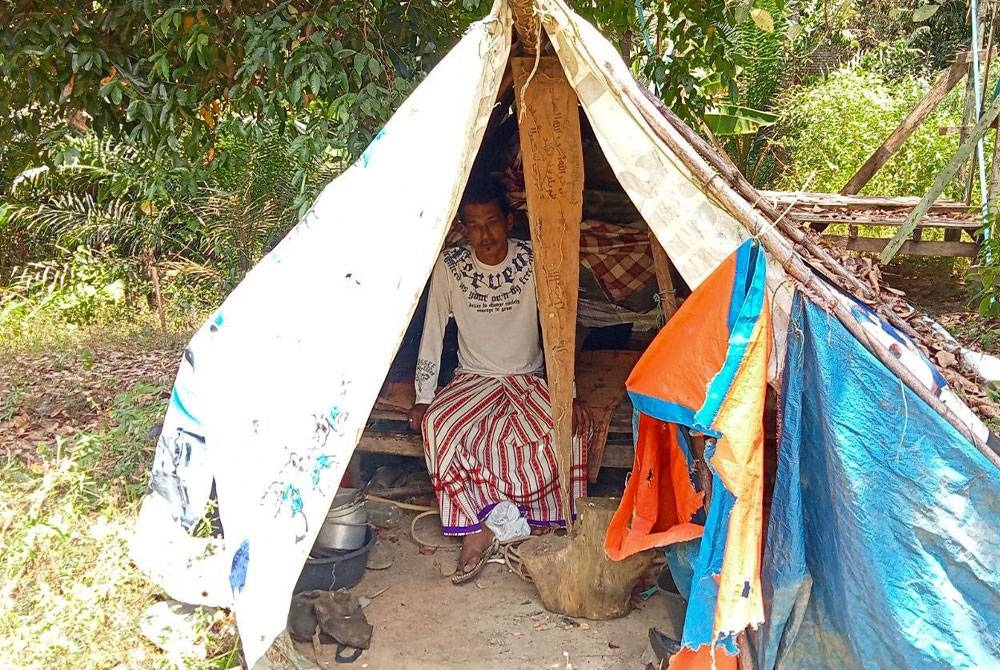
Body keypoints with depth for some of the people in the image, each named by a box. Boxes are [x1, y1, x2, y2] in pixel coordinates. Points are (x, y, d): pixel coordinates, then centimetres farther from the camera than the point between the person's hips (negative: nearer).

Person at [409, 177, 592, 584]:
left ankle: (556, 526, -9)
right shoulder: (450, 266, -8)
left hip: (528, 379, 0)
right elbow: (433, 333, -2)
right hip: (473, 379, 1)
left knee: (568, 425, -30)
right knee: (439, 424, -30)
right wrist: (423, 398, -8)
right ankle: (476, 532, -20)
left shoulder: (533, 261, -10)